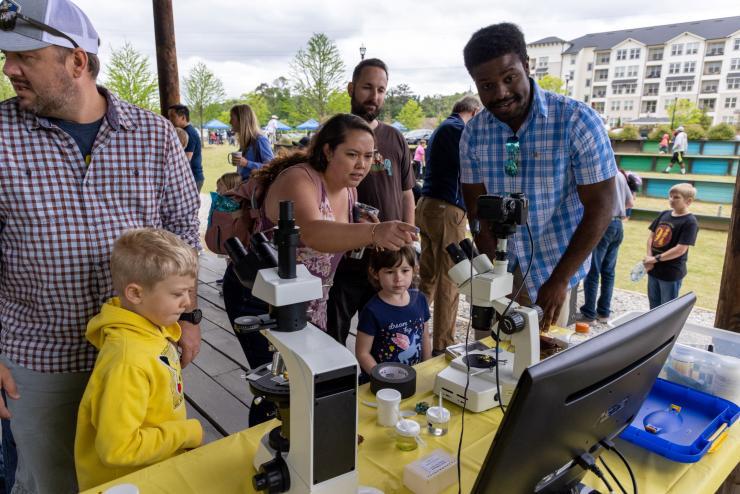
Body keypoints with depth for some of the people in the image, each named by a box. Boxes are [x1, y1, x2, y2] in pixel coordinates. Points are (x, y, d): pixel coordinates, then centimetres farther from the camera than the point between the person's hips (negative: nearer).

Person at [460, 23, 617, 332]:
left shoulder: (578, 120, -16)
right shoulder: (473, 133, -6)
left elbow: (600, 207, -14)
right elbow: (477, 210, -2)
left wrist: (559, 281, -18)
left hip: (555, 267, -2)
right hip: (500, 269, 3)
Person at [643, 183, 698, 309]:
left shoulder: (690, 222, -15)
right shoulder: (664, 214, 5)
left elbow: (680, 249, -21)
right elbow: (651, 235, 8)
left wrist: (656, 259, -17)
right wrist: (649, 257, -6)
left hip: (671, 273, -7)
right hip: (653, 269, 7)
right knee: (654, 306, 21)